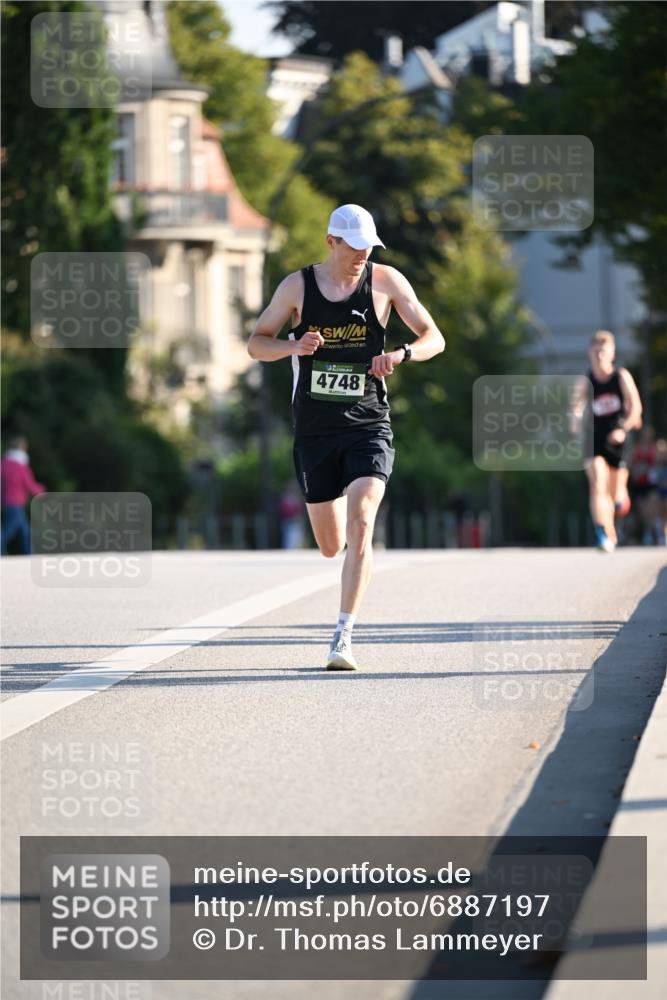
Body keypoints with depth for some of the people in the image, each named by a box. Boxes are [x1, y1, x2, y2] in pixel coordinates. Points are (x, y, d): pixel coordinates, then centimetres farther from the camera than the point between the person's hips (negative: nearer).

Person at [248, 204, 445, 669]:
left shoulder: (386, 281, -1)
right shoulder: (298, 286, -1)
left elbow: (434, 338, 3)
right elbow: (256, 344, 5)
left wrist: (402, 354, -19)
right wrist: (294, 346, -17)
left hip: (368, 426, -2)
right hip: (314, 432, 2)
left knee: (359, 526, -21)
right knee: (331, 545, 9)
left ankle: (344, 636, -20)